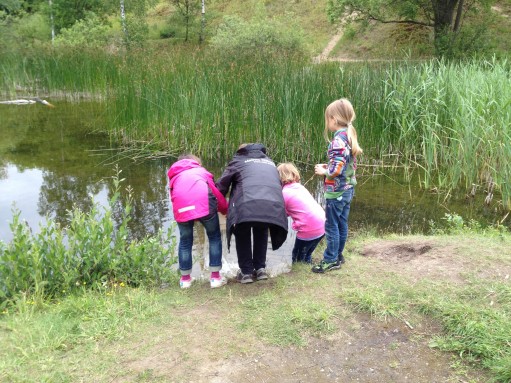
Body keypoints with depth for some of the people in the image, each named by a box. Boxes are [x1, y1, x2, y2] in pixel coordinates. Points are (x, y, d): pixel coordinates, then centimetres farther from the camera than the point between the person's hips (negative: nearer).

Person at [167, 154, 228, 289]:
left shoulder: (174, 176, 36)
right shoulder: (200, 170, 31)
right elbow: (215, 190, 20)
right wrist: (225, 209, 29)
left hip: (181, 207, 2)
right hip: (204, 204, -1)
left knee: (185, 241, 23)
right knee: (214, 237, 19)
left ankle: (185, 279, 32)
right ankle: (215, 277, 19)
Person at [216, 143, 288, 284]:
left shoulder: (238, 160, 25)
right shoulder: (270, 163, 37)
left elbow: (221, 186, 20)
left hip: (247, 206, -3)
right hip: (274, 206, 3)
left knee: (242, 235, 23)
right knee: (261, 232, 31)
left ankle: (246, 272, 19)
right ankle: (260, 269, 28)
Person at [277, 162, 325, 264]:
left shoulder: (284, 193, -7)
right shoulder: (300, 187, 16)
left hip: (309, 229, -7)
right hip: (322, 225, 7)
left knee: (298, 259, 13)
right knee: (306, 256, 25)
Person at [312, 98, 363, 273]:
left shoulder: (338, 140, -21)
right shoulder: (349, 136, 8)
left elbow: (337, 169, -26)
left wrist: (323, 171, -10)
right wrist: (329, 167, 8)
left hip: (336, 191, -9)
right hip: (347, 189, 9)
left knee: (331, 226, 1)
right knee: (341, 224, 16)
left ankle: (330, 260, 11)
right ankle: (338, 255, 28)